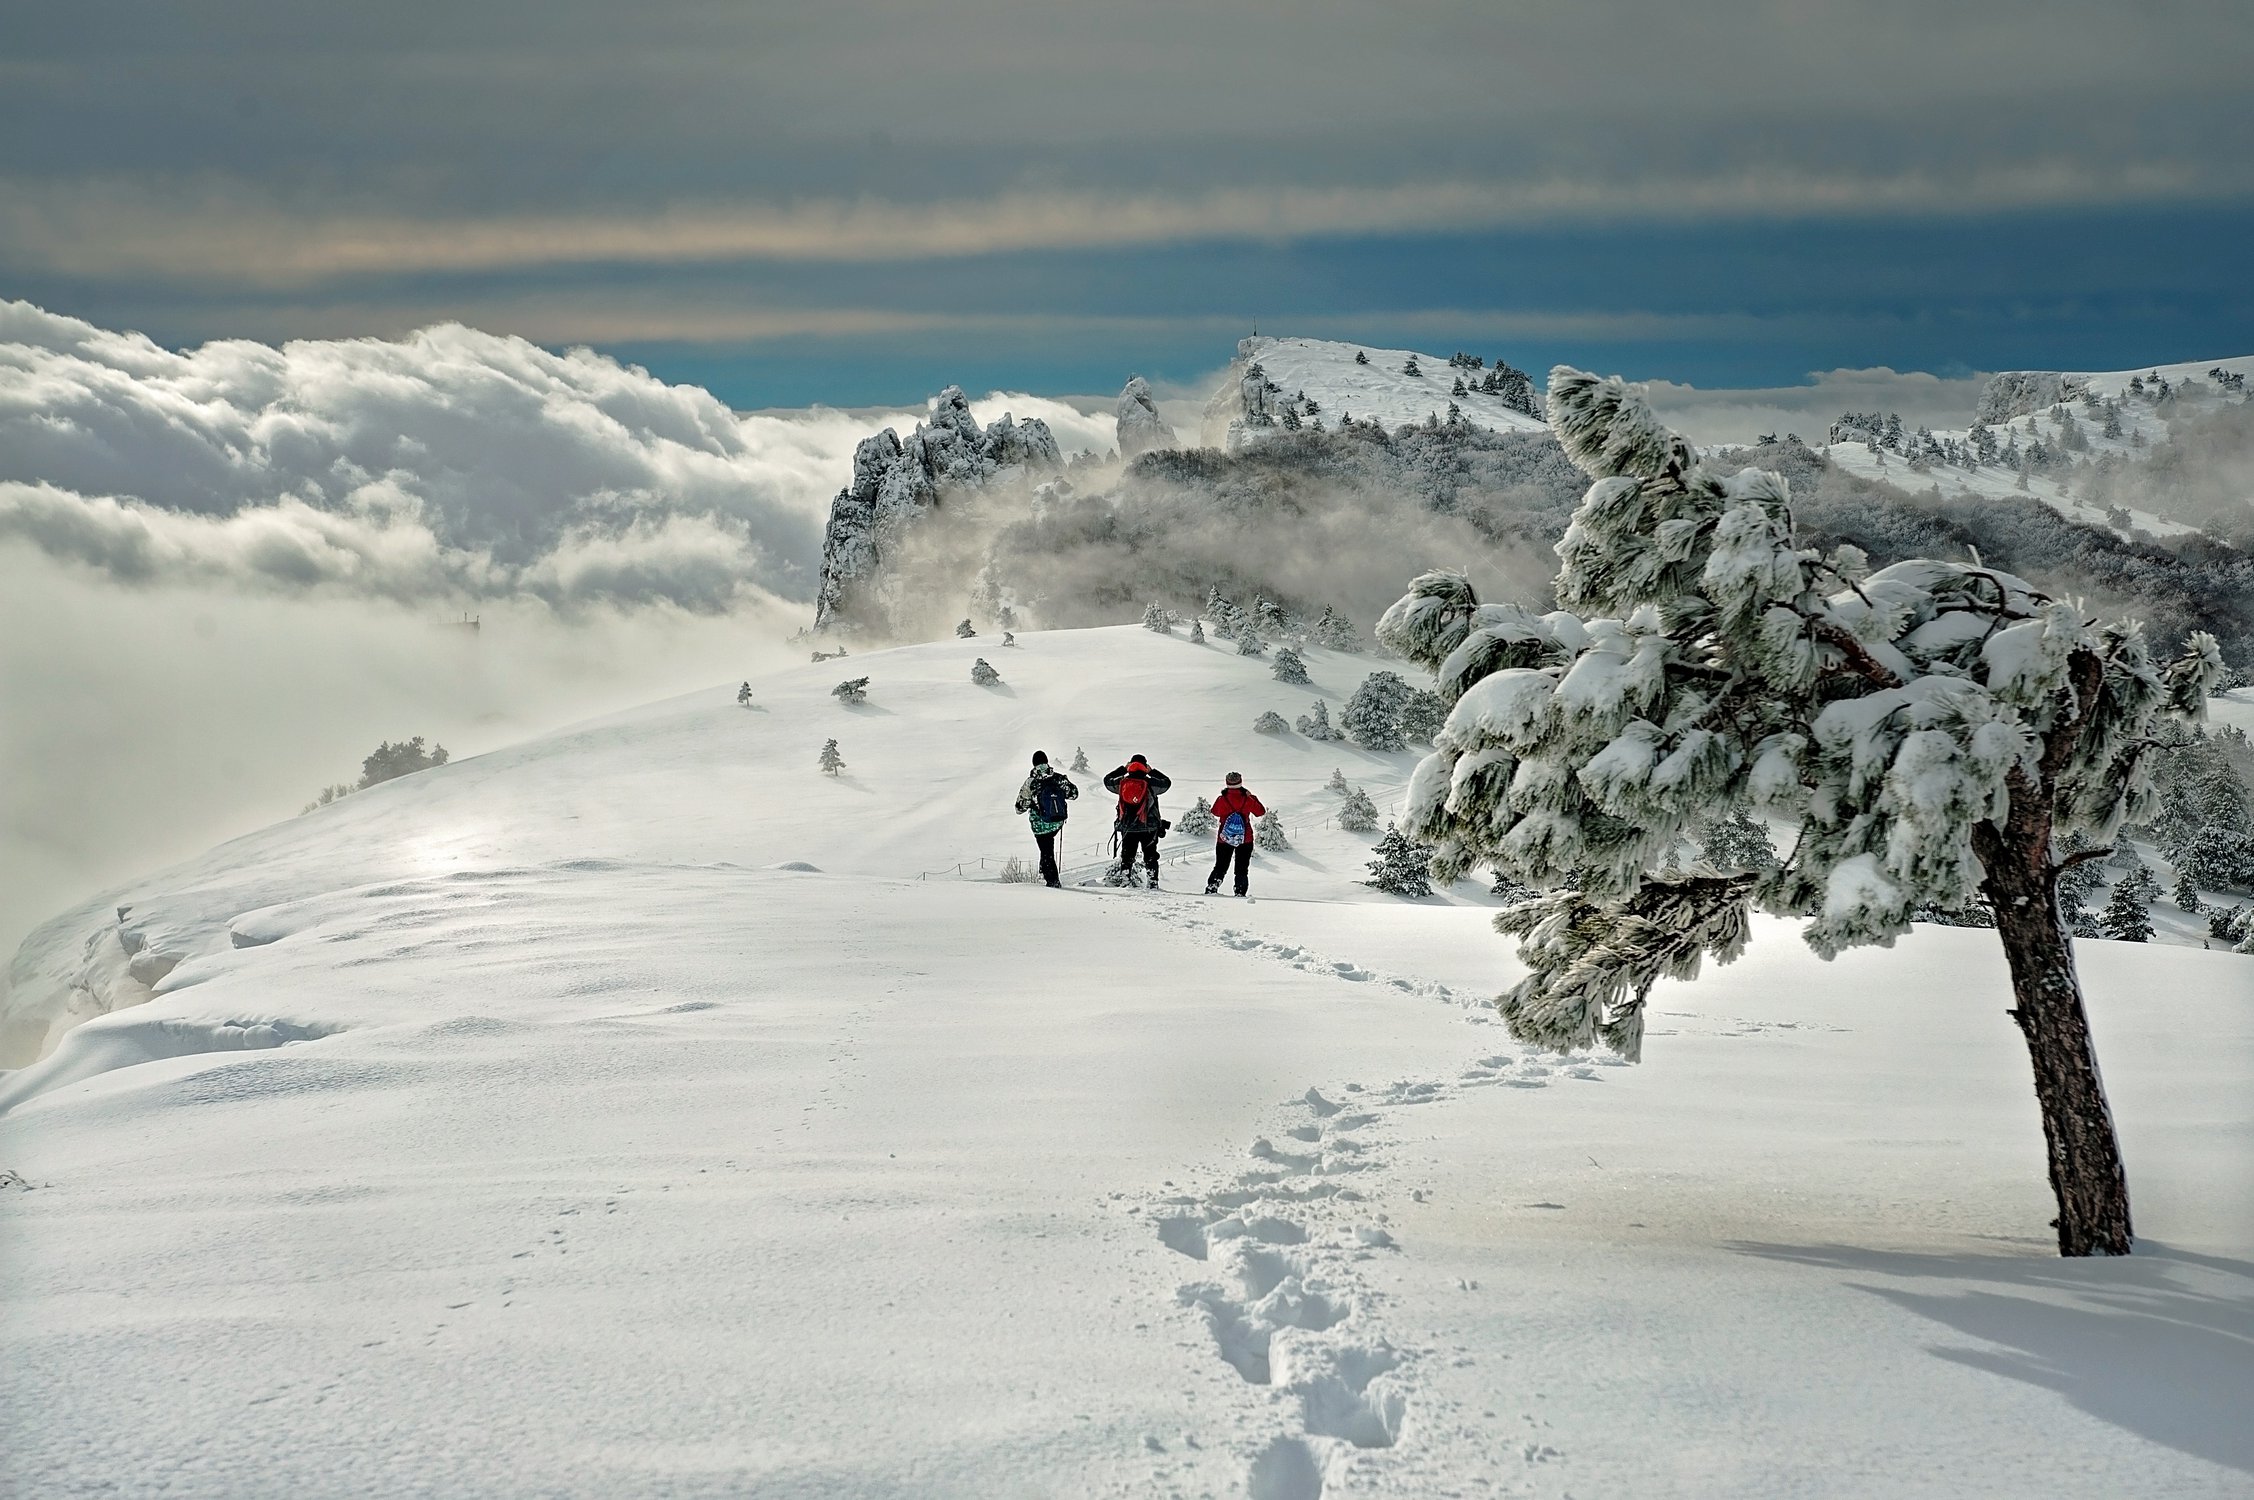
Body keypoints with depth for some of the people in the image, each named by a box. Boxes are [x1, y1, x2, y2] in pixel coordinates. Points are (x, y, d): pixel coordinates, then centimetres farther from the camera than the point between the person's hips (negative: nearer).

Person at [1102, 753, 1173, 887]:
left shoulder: (1121, 782, -4)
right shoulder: (1150, 783, -11)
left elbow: (1107, 780, 16)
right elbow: (1167, 782, 6)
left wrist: (1122, 769, 21)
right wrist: (1152, 771, 14)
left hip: (1127, 828, 2)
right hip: (1149, 828, -2)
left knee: (1126, 856, 12)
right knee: (1150, 856, 8)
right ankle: (1153, 882, 2)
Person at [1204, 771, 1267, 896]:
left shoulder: (1221, 800, -10)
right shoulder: (1247, 800, -11)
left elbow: (1215, 813, 10)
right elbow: (1260, 812, 3)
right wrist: (1253, 798, 15)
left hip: (1224, 839, 1)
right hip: (1245, 839, -1)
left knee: (1220, 866, 14)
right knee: (1242, 869, 10)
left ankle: (1212, 888, 3)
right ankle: (1240, 892, 2)